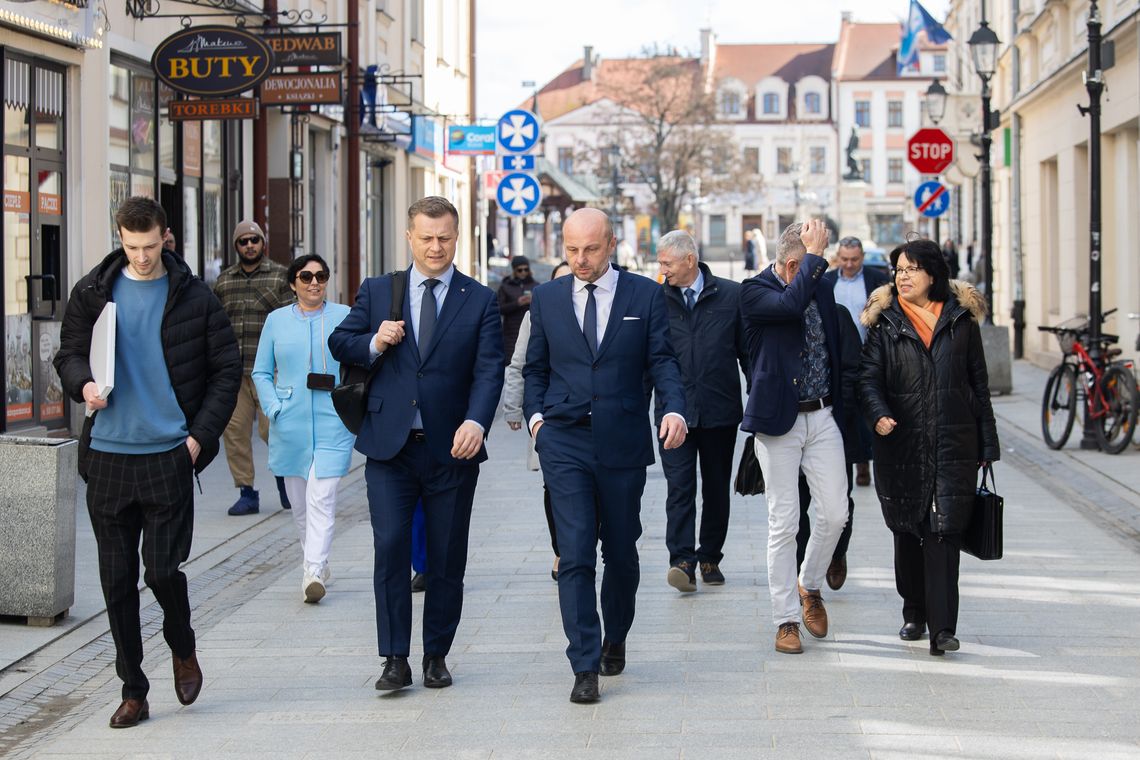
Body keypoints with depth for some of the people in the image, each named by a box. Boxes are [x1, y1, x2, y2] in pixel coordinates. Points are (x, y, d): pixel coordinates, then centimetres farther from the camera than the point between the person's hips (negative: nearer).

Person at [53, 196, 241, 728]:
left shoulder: (193, 298, 1)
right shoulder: (93, 292, 6)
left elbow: (227, 370, 4)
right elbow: (69, 353, 14)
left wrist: (201, 434, -5)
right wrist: (83, 384, -9)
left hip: (169, 455, -2)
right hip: (107, 455, 3)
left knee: (163, 570, -8)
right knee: (117, 579, 5)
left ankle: (183, 650, 23)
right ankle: (133, 690, 16)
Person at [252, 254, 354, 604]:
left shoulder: (344, 317, 4)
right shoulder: (276, 320, 8)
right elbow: (261, 372, 10)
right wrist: (273, 410, -4)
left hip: (333, 424, -3)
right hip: (290, 426, 3)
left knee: (321, 500, -13)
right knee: (299, 502, 11)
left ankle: (313, 573, -19)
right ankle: (316, 562, 28)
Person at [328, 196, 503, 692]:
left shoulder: (480, 301, 4)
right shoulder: (377, 292, 8)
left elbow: (489, 370, -6)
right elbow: (339, 343, 13)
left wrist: (476, 421, -24)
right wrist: (373, 342, -10)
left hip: (452, 449, 0)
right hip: (390, 446, 0)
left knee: (447, 558, 7)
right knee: (390, 548, -7)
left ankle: (437, 655, 19)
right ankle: (395, 659, -1)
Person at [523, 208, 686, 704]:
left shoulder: (645, 295, 2)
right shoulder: (547, 298, 8)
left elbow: (662, 360, -2)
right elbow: (535, 367, 15)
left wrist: (675, 408, -19)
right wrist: (535, 413, -2)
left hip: (623, 444, 0)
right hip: (565, 444, 0)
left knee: (621, 552, 11)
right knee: (575, 554, -9)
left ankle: (615, 640, 35)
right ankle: (585, 667, -9)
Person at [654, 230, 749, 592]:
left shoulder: (731, 295, 1)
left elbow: (748, 351, 5)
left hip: (720, 409, 1)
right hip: (674, 409, -1)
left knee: (716, 488, 10)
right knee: (680, 486, -9)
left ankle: (710, 558, 21)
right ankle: (682, 560, -12)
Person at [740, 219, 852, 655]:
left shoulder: (822, 290, 10)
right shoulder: (755, 291, -8)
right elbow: (791, 304, -30)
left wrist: (839, 408, 17)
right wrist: (814, 256, -20)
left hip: (822, 417, 5)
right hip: (779, 422, -5)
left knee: (834, 513, 0)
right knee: (784, 523, -2)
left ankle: (810, 587, 26)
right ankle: (785, 620, 7)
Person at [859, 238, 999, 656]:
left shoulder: (961, 319, 8)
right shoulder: (885, 322, 6)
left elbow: (979, 383, 10)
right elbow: (869, 376, -1)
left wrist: (986, 444, 8)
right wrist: (879, 414, -22)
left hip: (954, 443, -1)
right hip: (903, 445, 1)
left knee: (944, 531, -9)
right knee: (907, 531, 9)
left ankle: (942, 627, -13)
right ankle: (914, 612, 27)